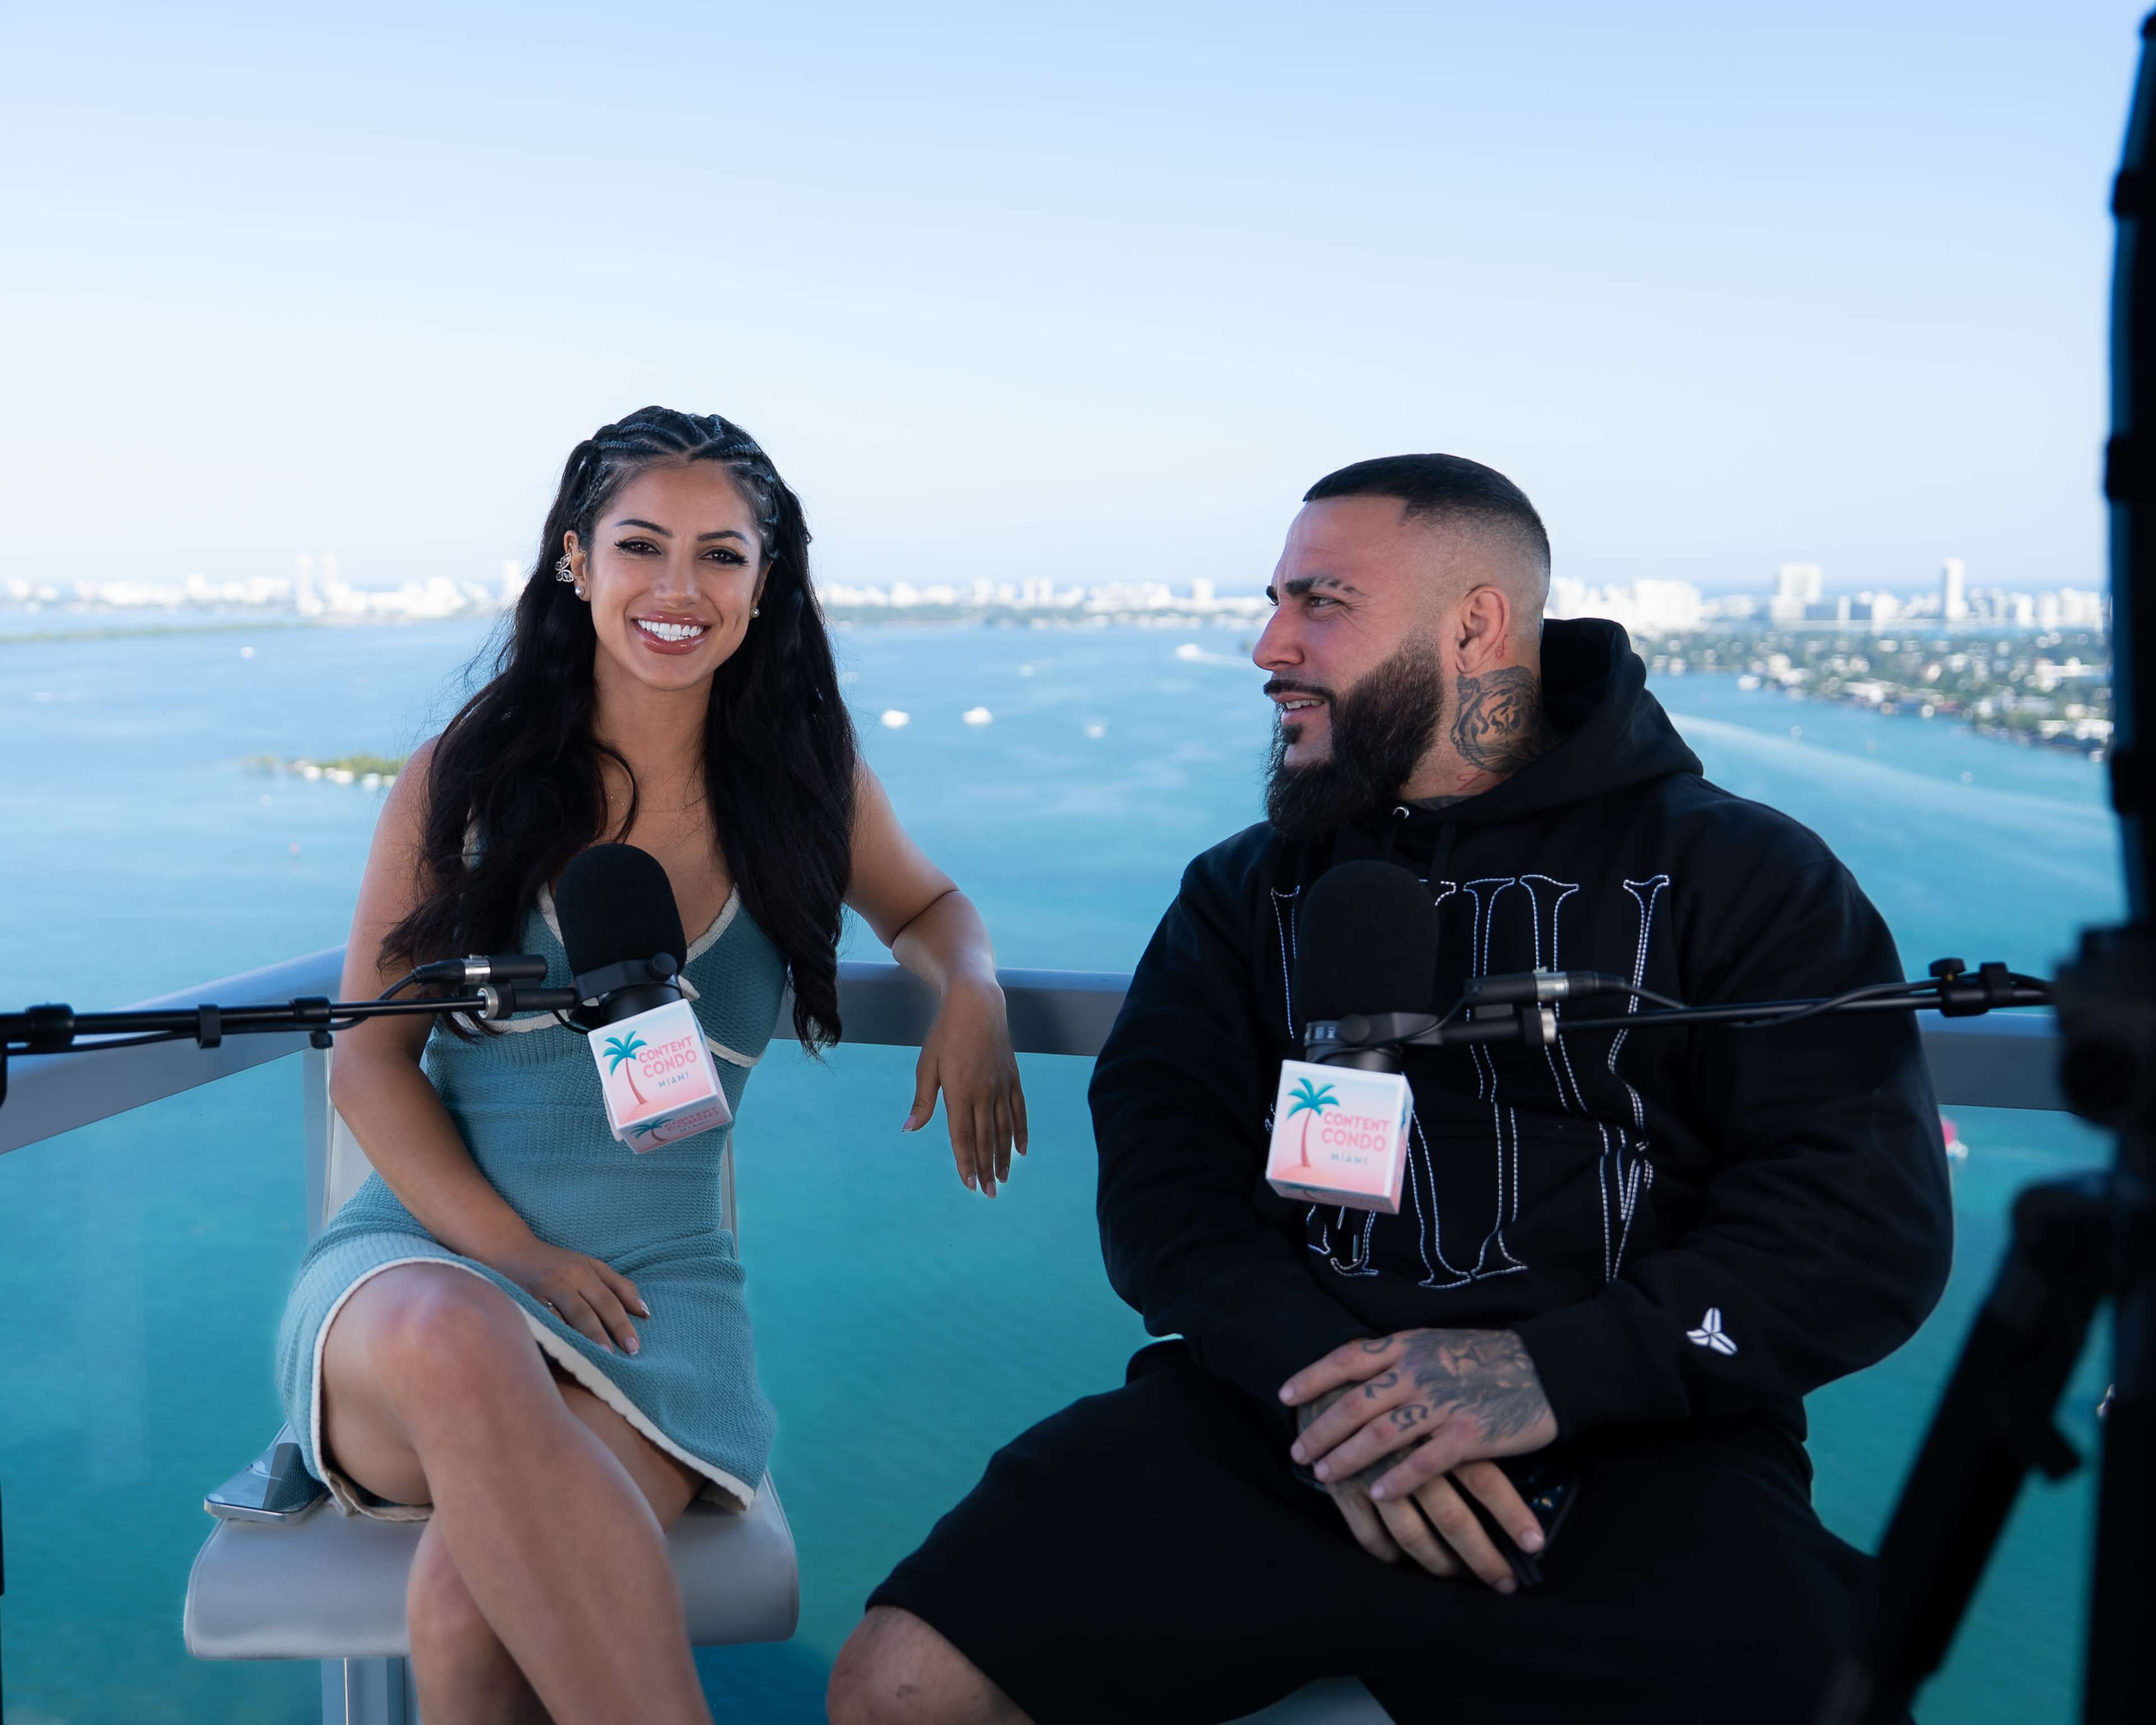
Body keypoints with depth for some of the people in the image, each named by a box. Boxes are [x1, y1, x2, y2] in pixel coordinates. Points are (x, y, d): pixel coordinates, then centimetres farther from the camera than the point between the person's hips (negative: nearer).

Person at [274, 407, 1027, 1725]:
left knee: (474, 1604, -32)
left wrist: (972, 990, 0)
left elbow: (928, 906, 26)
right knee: (460, 1343, -39)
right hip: (423, 1255, 0)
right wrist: (508, 1250, -12)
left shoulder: (804, 780, 7)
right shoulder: (468, 777, 3)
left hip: (653, 1283, 0)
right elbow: (369, 1059, 3)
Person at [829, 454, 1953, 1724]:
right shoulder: (1246, 890, 18)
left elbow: (1873, 1227, -3)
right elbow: (1160, 1175, 6)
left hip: (1635, 1455, -1)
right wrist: (1320, 1378, -13)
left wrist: (1552, 1370, -16)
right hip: (1281, 1419, 2)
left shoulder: (1739, 877, 7)